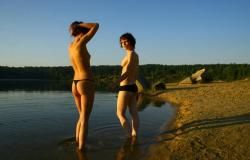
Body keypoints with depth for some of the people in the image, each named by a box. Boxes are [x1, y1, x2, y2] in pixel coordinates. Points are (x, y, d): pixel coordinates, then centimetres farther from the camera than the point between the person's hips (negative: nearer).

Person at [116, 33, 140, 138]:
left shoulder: (131, 54, -14)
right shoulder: (135, 55, 15)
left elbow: (127, 72, -21)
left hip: (126, 88, -10)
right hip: (133, 87, 10)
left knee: (120, 114, -2)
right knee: (133, 113, 8)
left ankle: (130, 136, -3)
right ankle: (134, 135, 13)